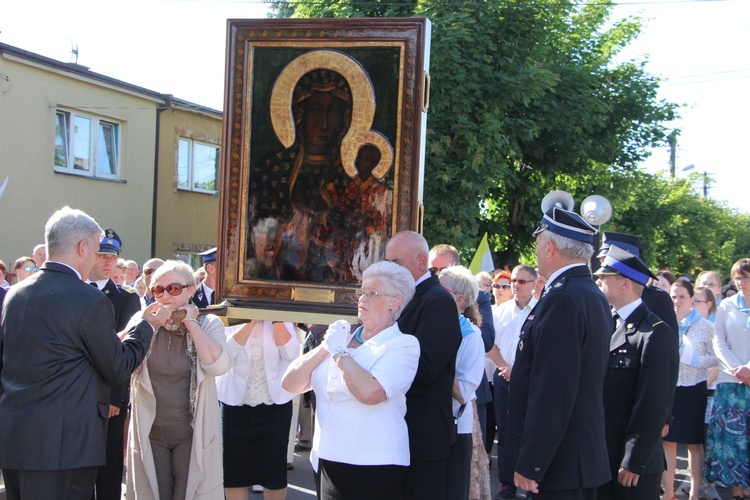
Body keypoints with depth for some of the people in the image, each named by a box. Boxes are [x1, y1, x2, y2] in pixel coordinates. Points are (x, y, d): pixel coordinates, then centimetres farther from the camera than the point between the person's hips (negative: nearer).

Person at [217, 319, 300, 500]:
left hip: (275, 406, 1)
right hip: (236, 406, 0)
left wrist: (277, 319, -14)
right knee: (235, 472, 6)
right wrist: (251, 321, -23)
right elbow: (227, 352, -19)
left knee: (274, 471, 7)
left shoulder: (281, 320, 3)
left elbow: (291, 354, -11)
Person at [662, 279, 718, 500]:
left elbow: (715, 358, -2)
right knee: (667, 441, 3)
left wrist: (694, 359, -16)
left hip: (693, 390, -2)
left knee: (694, 443, 4)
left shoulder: (705, 326, 0)